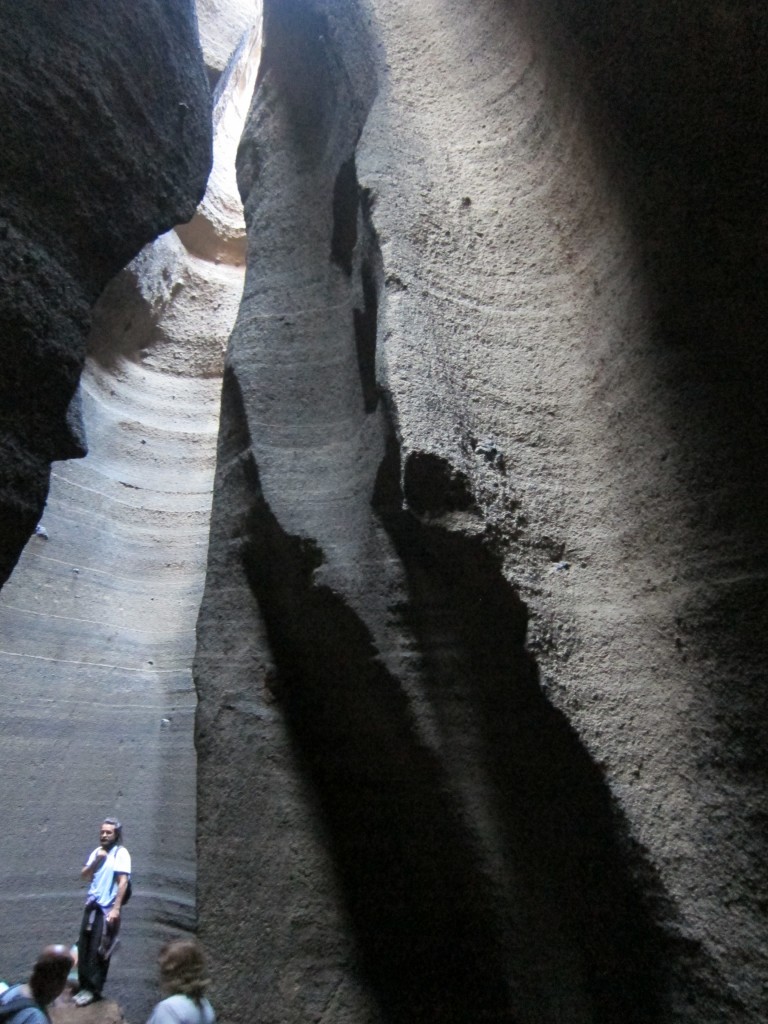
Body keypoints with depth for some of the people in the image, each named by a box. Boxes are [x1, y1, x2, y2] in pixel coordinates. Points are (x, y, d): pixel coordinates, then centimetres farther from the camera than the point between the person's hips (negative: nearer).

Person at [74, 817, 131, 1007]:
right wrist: (96, 861, -8)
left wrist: (116, 908, -21)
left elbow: (123, 882, -15)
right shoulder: (97, 851, 11)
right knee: (84, 948, 10)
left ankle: (93, 990, 10)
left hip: (107, 908, -7)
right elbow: (84, 875, 10)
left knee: (98, 951, -1)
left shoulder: (121, 853, -10)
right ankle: (84, 986, 23)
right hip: (91, 905, 7)